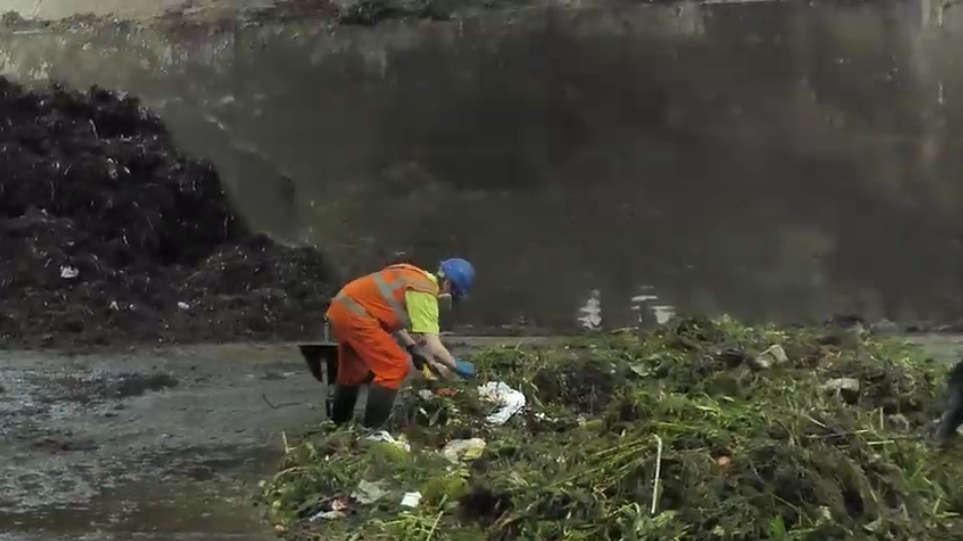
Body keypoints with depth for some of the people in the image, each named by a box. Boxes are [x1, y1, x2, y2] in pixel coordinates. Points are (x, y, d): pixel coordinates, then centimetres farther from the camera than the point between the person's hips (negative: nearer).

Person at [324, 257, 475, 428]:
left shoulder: (416, 278, 14)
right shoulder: (425, 293, -14)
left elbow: (392, 318, 21)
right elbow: (432, 346, -17)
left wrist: (414, 349, 18)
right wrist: (456, 368, -5)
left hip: (341, 309, 10)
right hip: (354, 314, -10)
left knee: (355, 371, 24)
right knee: (395, 366, -7)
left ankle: (338, 425, 40)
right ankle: (371, 431, -3)